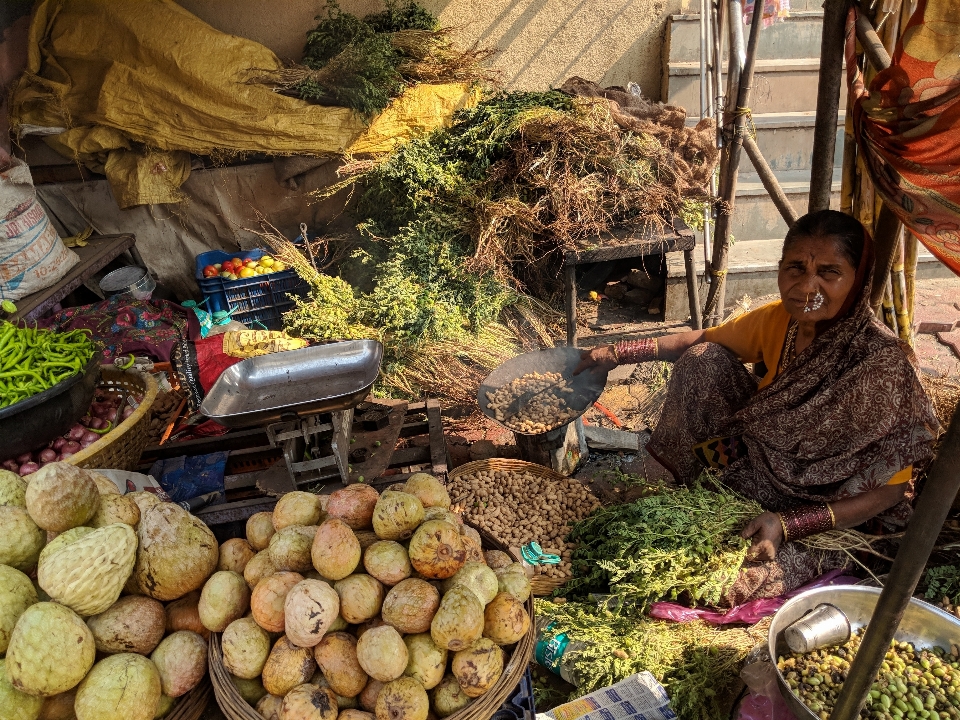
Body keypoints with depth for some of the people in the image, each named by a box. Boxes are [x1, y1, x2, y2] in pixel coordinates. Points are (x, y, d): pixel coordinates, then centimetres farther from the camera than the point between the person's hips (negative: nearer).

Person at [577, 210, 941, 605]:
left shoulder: (883, 365, -29)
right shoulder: (779, 320, -13)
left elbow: (892, 488, -23)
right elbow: (702, 340, 2)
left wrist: (788, 524, -32)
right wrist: (620, 352, -9)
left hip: (832, 511, -6)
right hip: (761, 457, 6)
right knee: (703, 361, -11)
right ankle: (657, 477, 3)